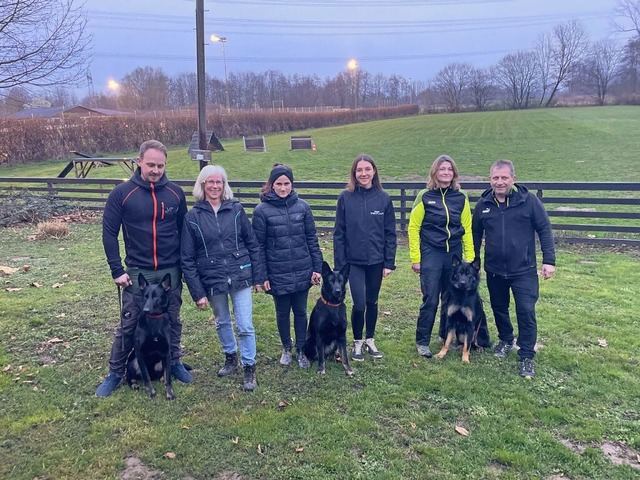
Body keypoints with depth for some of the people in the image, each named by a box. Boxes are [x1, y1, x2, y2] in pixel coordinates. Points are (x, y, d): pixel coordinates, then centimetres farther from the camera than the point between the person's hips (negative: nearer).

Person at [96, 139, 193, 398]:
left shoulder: (175, 192, -1)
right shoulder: (122, 193, -7)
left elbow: (184, 231, 8)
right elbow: (109, 232, -4)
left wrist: (185, 265, 9)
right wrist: (117, 270, -7)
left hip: (171, 271, 2)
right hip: (137, 272, -2)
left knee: (173, 320, 13)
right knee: (129, 324, 6)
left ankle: (174, 362, 32)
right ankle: (115, 373, 22)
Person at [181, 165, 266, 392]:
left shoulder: (236, 210, -3)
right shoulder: (193, 216, -4)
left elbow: (252, 244, 3)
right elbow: (187, 259, -3)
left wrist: (258, 276, 1)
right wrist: (198, 292, -6)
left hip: (240, 277, -1)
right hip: (212, 280, 1)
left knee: (245, 326, 1)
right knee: (222, 322, 19)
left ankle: (249, 368, 18)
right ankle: (230, 357, 42)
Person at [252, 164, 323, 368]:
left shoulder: (302, 206, 0)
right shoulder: (262, 210, -7)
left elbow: (312, 239, 3)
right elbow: (258, 245, -5)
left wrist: (317, 268, 1)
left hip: (302, 272, 2)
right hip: (278, 274, -1)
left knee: (300, 311, 13)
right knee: (282, 312, 14)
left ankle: (301, 350, 31)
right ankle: (286, 348, 36)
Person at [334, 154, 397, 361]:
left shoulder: (384, 198, -2)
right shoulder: (345, 198, -5)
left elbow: (390, 233, 1)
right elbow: (339, 233, -3)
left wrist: (389, 263, -1)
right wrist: (339, 265, -4)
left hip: (376, 261, 2)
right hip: (353, 261, -1)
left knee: (372, 302, 14)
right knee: (359, 304, -6)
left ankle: (370, 340, 33)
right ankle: (357, 342, 18)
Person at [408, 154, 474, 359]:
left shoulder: (461, 198, 4)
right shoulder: (425, 196, -4)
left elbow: (467, 229, 7)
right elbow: (413, 227, -2)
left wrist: (470, 258, 3)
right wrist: (415, 258, -5)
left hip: (454, 254, 3)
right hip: (431, 254, -3)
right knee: (430, 300, -3)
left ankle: (448, 336, 29)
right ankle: (422, 341, 11)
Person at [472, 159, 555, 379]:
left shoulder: (529, 201, -9)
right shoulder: (483, 204, 1)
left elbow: (545, 230, -5)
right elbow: (476, 234, 12)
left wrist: (549, 260, -9)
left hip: (523, 270, -3)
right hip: (494, 270, 4)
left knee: (526, 312, -5)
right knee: (499, 308, 18)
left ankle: (526, 357, 9)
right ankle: (505, 340, 42)